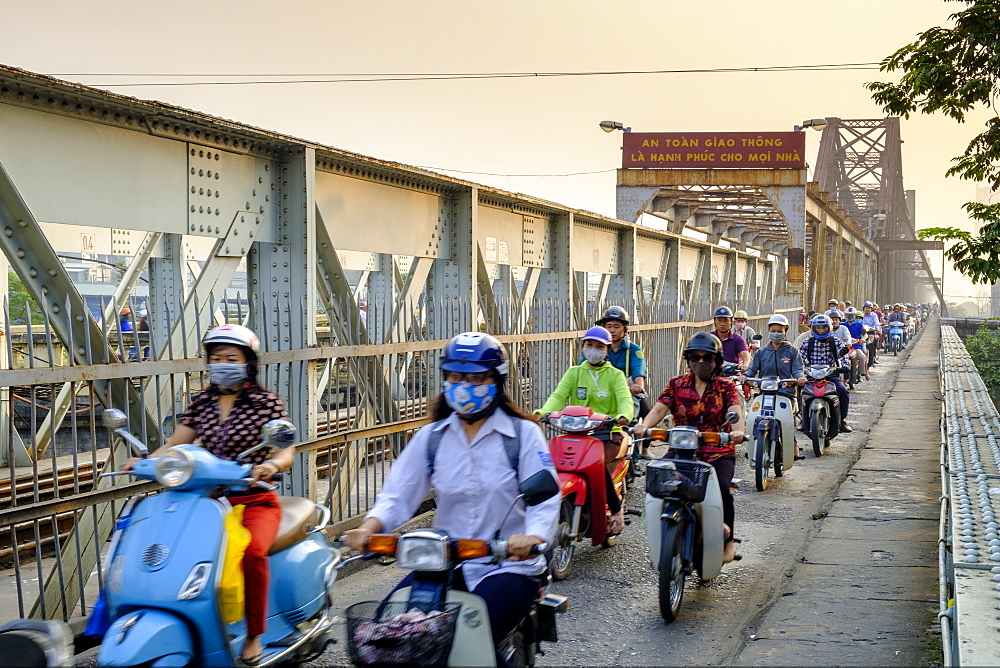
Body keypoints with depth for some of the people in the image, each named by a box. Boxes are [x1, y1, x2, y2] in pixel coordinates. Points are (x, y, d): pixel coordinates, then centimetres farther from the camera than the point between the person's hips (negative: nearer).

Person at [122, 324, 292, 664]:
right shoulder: (202, 402, 12)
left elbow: (286, 452, -8)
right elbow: (176, 444, 8)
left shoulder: (266, 403, -1)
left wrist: (272, 465, -32)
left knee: (253, 550, -34)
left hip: (255, 501, -4)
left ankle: (254, 635, -15)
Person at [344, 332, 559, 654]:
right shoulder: (431, 437, 10)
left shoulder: (523, 434, -1)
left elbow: (545, 497, -12)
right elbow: (399, 493, 2)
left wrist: (534, 537, -35)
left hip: (509, 566, -4)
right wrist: (368, 528, -19)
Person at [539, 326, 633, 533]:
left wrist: (624, 415, -34)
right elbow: (559, 395, -1)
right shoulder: (574, 373, 16)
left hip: (608, 433, -2)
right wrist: (542, 412, -24)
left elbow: (624, 399, -9)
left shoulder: (615, 375, 10)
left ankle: (616, 511, -11)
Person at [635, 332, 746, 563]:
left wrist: (737, 430, -38)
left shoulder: (726, 387, 5)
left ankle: (728, 538, -2)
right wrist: (644, 425, -27)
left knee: (721, 488, -27)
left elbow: (735, 410, -14)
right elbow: (660, 408, -5)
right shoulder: (676, 385, 10)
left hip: (719, 453, -1)